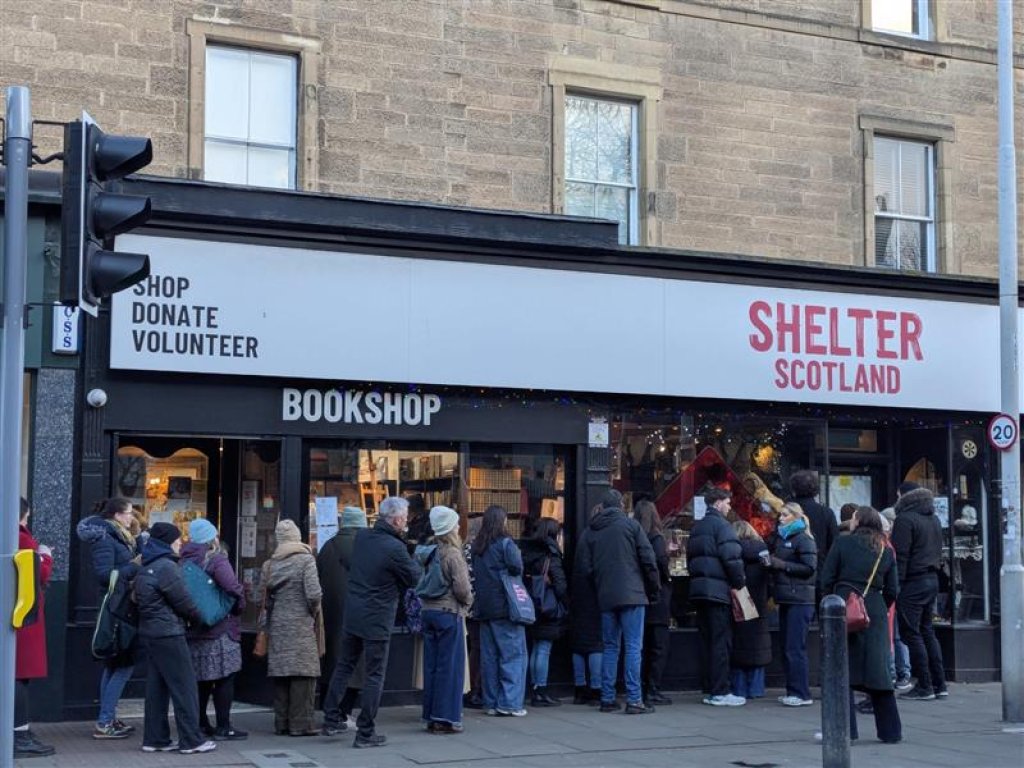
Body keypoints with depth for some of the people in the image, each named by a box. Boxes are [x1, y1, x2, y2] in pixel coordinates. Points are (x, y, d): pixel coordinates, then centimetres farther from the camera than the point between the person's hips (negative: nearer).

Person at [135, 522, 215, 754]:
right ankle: (191, 740, -1)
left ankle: (155, 738, 14)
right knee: (184, 686, -4)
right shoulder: (167, 567, -15)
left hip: (150, 631, 9)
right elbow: (183, 603, -14)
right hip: (168, 633, -9)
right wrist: (201, 617, 4)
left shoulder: (146, 568, 14)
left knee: (157, 686, 12)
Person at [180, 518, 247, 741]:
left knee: (201, 678, 15)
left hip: (193, 628, 7)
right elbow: (233, 588, -22)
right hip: (220, 629, -7)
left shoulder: (185, 561, 7)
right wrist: (239, 607, -5)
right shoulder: (216, 559, -13)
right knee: (224, 678, -1)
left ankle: (200, 723, 21)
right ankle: (223, 727, 0)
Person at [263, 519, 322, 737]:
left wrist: (266, 624, 12)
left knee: (280, 674, 9)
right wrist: (314, 612, 3)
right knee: (303, 674, -1)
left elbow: (264, 596, 5)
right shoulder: (306, 560, -7)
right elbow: (314, 594, -15)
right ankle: (300, 723, -2)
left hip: (277, 626, 5)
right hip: (301, 625, -5)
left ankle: (282, 723, 13)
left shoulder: (270, 564, 7)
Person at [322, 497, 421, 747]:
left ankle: (331, 720, 22)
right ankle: (365, 732, 6)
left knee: (344, 666, 18)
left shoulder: (361, 537, 1)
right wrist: (411, 560, 11)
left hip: (352, 614, 7)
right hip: (377, 619, -7)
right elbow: (415, 579, -8)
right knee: (374, 675, 3)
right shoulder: (394, 548, -19)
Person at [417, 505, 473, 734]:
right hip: (450, 613, -7)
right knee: (450, 667, 0)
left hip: (429, 612, 7)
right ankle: (446, 718, 2)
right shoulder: (453, 554, -13)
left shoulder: (430, 553, 5)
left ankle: (431, 716, 17)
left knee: (431, 665, 11)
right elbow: (462, 588, -17)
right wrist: (468, 602, 2)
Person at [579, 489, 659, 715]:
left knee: (610, 647, 11)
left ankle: (607, 699, 10)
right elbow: (648, 558, -5)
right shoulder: (630, 524, -1)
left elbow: (587, 566, 10)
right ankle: (634, 700, -9)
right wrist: (654, 589, 5)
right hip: (631, 594, -4)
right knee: (633, 647, -4)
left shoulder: (593, 531, 10)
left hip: (605, 597, 4)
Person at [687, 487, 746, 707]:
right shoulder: (721, 525, -9)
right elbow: (731, 557, -17)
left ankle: (708, 690, 13)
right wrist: (739, 582, -6)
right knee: (721, 641, -5)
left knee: (706, 641, 11)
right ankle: (720, 693, -5)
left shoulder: (697, 527, 18)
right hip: (718, 589, -8)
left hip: (698, 588, 8)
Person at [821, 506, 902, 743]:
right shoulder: (886, 551, 11)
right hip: (875, 614, 4)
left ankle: (844, 729, -1)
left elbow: (827, 580, -1)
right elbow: (892, 590, 9)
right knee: (878, 671, 10)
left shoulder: (843, 544, 0)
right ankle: (890, 730, 14)